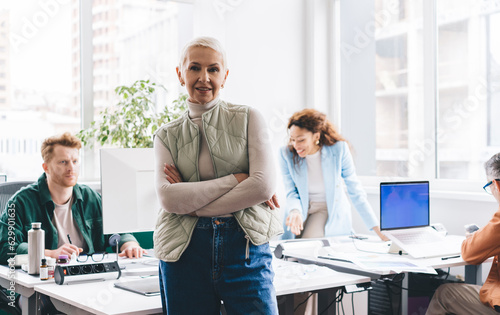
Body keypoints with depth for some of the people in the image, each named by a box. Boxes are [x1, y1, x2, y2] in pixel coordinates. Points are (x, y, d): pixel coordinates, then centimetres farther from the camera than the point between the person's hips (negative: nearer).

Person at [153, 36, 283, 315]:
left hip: (245, 248, -1)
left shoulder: (249, 119, 5)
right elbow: (169, 198, -7)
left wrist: (193, 204, -7)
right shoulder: (167, 136, 9)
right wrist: (236, 179, -11)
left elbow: (264, 185, -8)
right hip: (185, 251, 1)